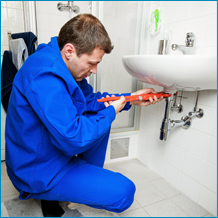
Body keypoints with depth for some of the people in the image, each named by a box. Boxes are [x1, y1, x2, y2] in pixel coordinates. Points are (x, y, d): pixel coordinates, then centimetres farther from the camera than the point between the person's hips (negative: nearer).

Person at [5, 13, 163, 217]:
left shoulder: (64, 65, 0)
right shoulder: (45, 75, -31)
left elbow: (90, 99, 9)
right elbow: (73, 139, -32)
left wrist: (130, 99, 1)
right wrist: (110, 112, -17)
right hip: (38, 171, -9)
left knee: (101, 119, 16)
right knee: (124, 191, -13)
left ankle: (90, 178, 21)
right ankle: (51, 196, 5)